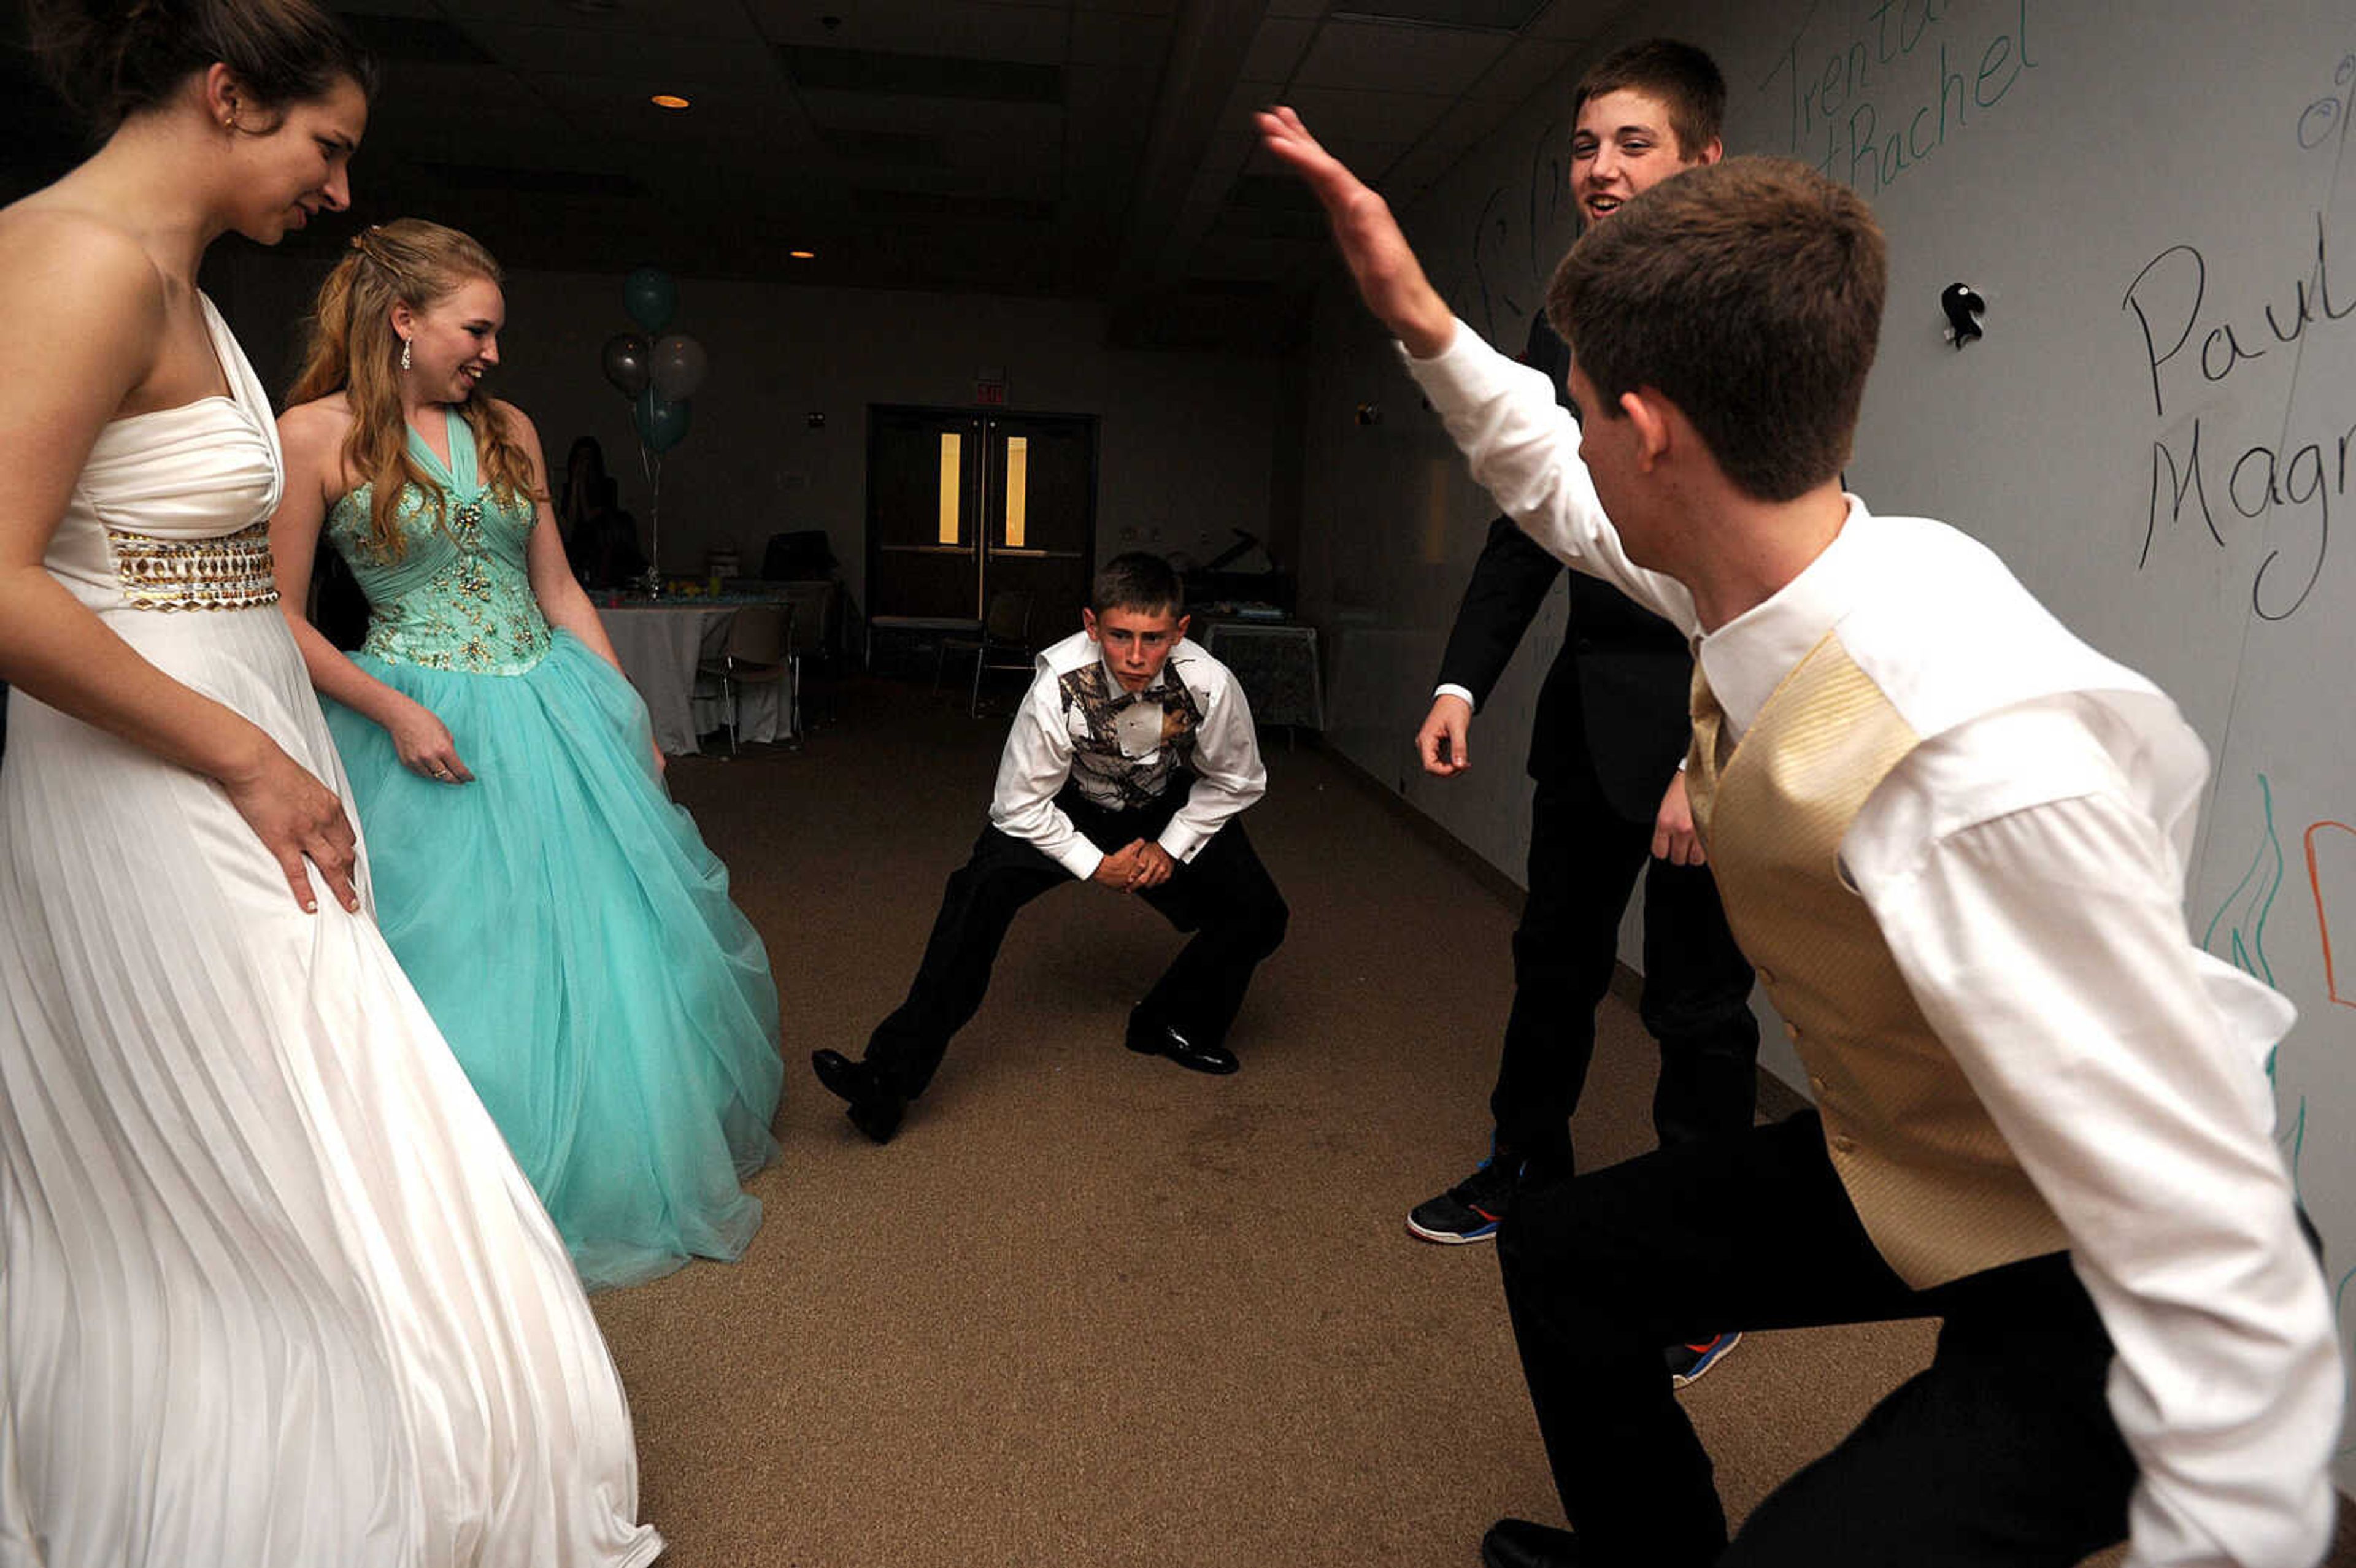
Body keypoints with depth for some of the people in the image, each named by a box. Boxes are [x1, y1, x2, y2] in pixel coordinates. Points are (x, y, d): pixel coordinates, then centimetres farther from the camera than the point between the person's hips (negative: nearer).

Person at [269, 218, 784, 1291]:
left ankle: (629, 1170, 32)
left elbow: (558, 589, 10)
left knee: (611, 936, 10)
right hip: (427, 731, -5)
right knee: (460, 965, 4)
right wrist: (393, 710, -16)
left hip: (554, 710, 5)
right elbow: (279, 617, -6)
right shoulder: (314, 435, -8)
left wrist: (629, 718, 7)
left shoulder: (508, 430, 7)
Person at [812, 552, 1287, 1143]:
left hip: (1171, 811, 3)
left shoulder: (1210, 685, -30)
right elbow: (1019, 807, -22)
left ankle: (1172, 1025, 17)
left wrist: (1171, 847, -13)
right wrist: (1096, 866, -20)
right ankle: (891, 1077, -20)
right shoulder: (1059, 685, -34)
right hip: (1066, 809, -2)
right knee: (980, 890, -26)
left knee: (1259, 915, -11)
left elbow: (1235, 782, -8)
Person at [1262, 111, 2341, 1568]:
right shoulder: (1773, 566, -14)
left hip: (2099, 1269, -7)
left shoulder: (1977, 769, -39)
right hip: (1898, 1170, 8)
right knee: (1561, 1246, 17)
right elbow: (1565, 494, 8)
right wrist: (1424, 321, 3)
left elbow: (2224, 1287, -34)